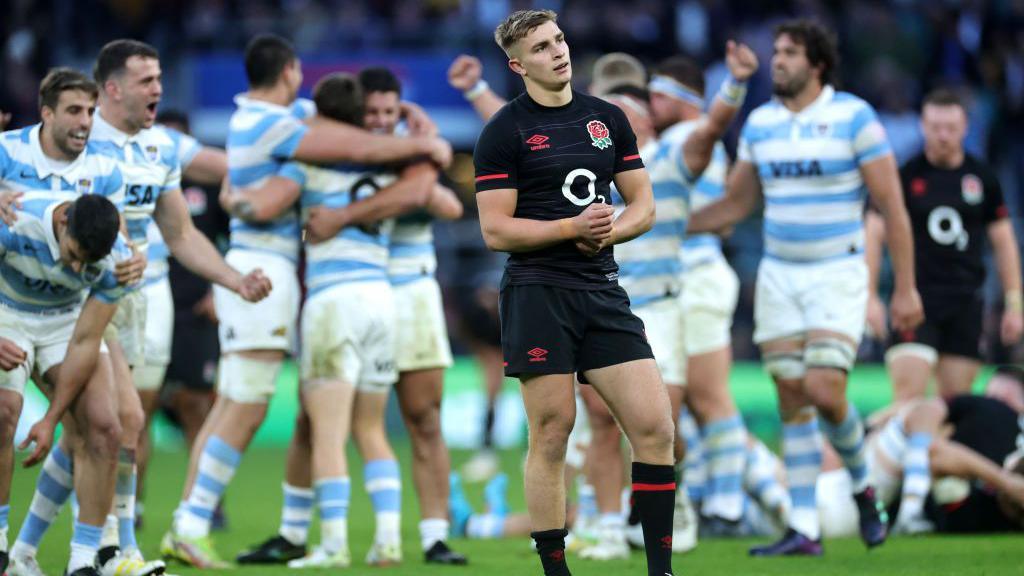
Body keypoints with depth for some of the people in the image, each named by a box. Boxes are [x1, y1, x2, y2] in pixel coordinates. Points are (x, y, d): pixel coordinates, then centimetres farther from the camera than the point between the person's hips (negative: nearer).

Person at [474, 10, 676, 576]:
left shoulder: (608, 118, 13)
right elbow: (496, 230, -6)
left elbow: (643, 205, 16)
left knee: (655, 426, -4)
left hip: (603, 292, 4)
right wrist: (573, 227, -15)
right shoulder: (504, 131, -2)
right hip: (537, 292, -4)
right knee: (551, 434, -3)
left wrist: (609, 230, -5)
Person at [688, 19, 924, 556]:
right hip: (778, 277, 5)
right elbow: (734, 205, 15)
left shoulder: (854, 117, -10)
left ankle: (863, 486, 11)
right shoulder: (760, 123, 5)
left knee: (824, 392, -17)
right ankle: (804, 530, 2)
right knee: (793, 402, 1)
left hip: (838, 276, -5)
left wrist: (905, 288, -11)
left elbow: (892, 205, -9)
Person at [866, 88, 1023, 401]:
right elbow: (874, 235, 2)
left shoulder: (983, 178, 9)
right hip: (915, 301, -3)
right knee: (908, 394, -15)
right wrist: (870, 296, -5)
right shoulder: (905, 176, 0)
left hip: (966, 304, 3)